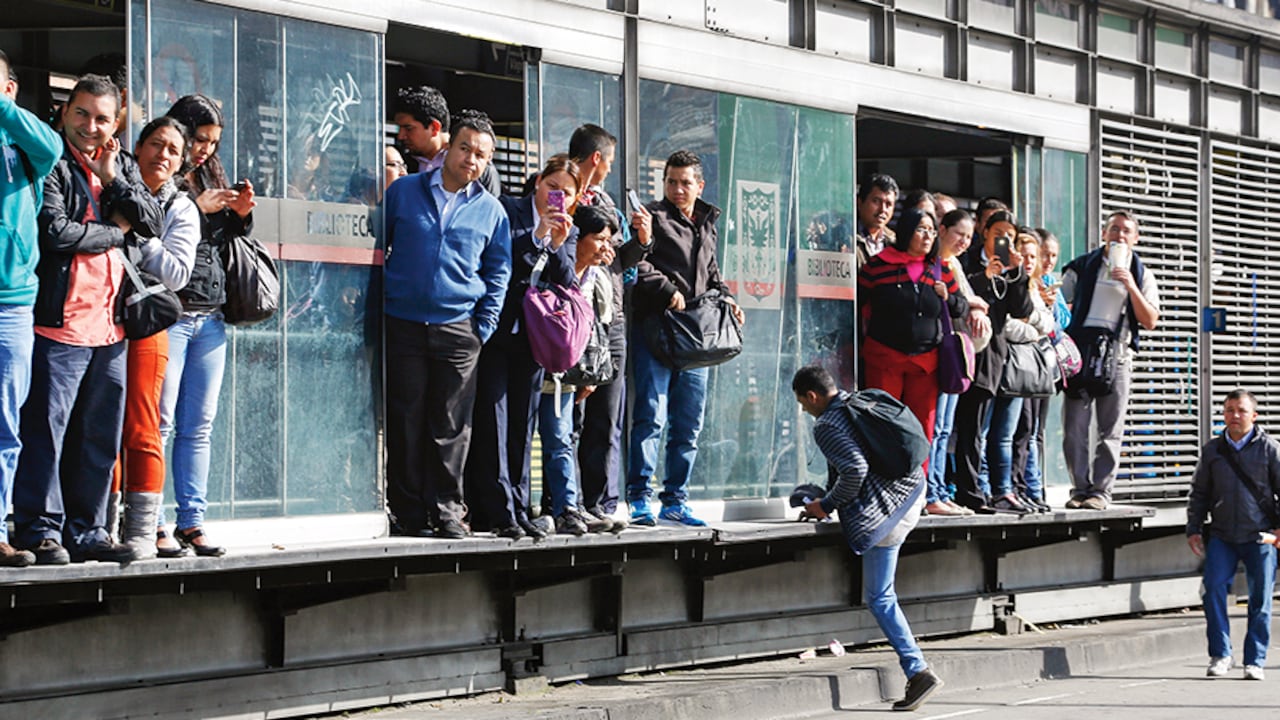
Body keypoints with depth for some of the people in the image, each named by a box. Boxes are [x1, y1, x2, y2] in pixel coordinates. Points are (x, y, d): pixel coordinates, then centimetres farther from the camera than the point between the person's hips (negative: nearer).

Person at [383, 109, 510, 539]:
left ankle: (446, 510, 9)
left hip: (459, 330, 1)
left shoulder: (491, 211, 8)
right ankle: (408, 513, 7)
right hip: (403, 326, -1)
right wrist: (378, 306, 3)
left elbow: (498, 273, 14)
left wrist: (484, 326, 4)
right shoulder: (403, 193, 5)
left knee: (452, 425, 1)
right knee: (406, 420, 1)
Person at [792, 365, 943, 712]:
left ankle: (918, 671, -9)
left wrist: (828, 505, -7)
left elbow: (855, 470, -23)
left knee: (879, 598, -3)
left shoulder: (827, 426, -11)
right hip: (914, 488, 9)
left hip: (885, 508, -9)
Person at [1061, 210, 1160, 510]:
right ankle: (1080, 488, 3)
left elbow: (1150, 321, 1)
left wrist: (1131, 287, -10)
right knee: (1075, 426, -3)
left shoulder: (1141, 274, 10)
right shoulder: (1083, 266, 11)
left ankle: (1101, 490, 0)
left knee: (1110, 428, -2)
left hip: (1117, 354, 0)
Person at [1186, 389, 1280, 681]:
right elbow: (1199, 493, 17)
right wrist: (1194, 529, 9)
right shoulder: (1212, 450, 10)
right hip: (1221, 535, 2)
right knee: (1214, 588, -11)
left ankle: (1255, 661, 9)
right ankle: (1220, 655, 0)